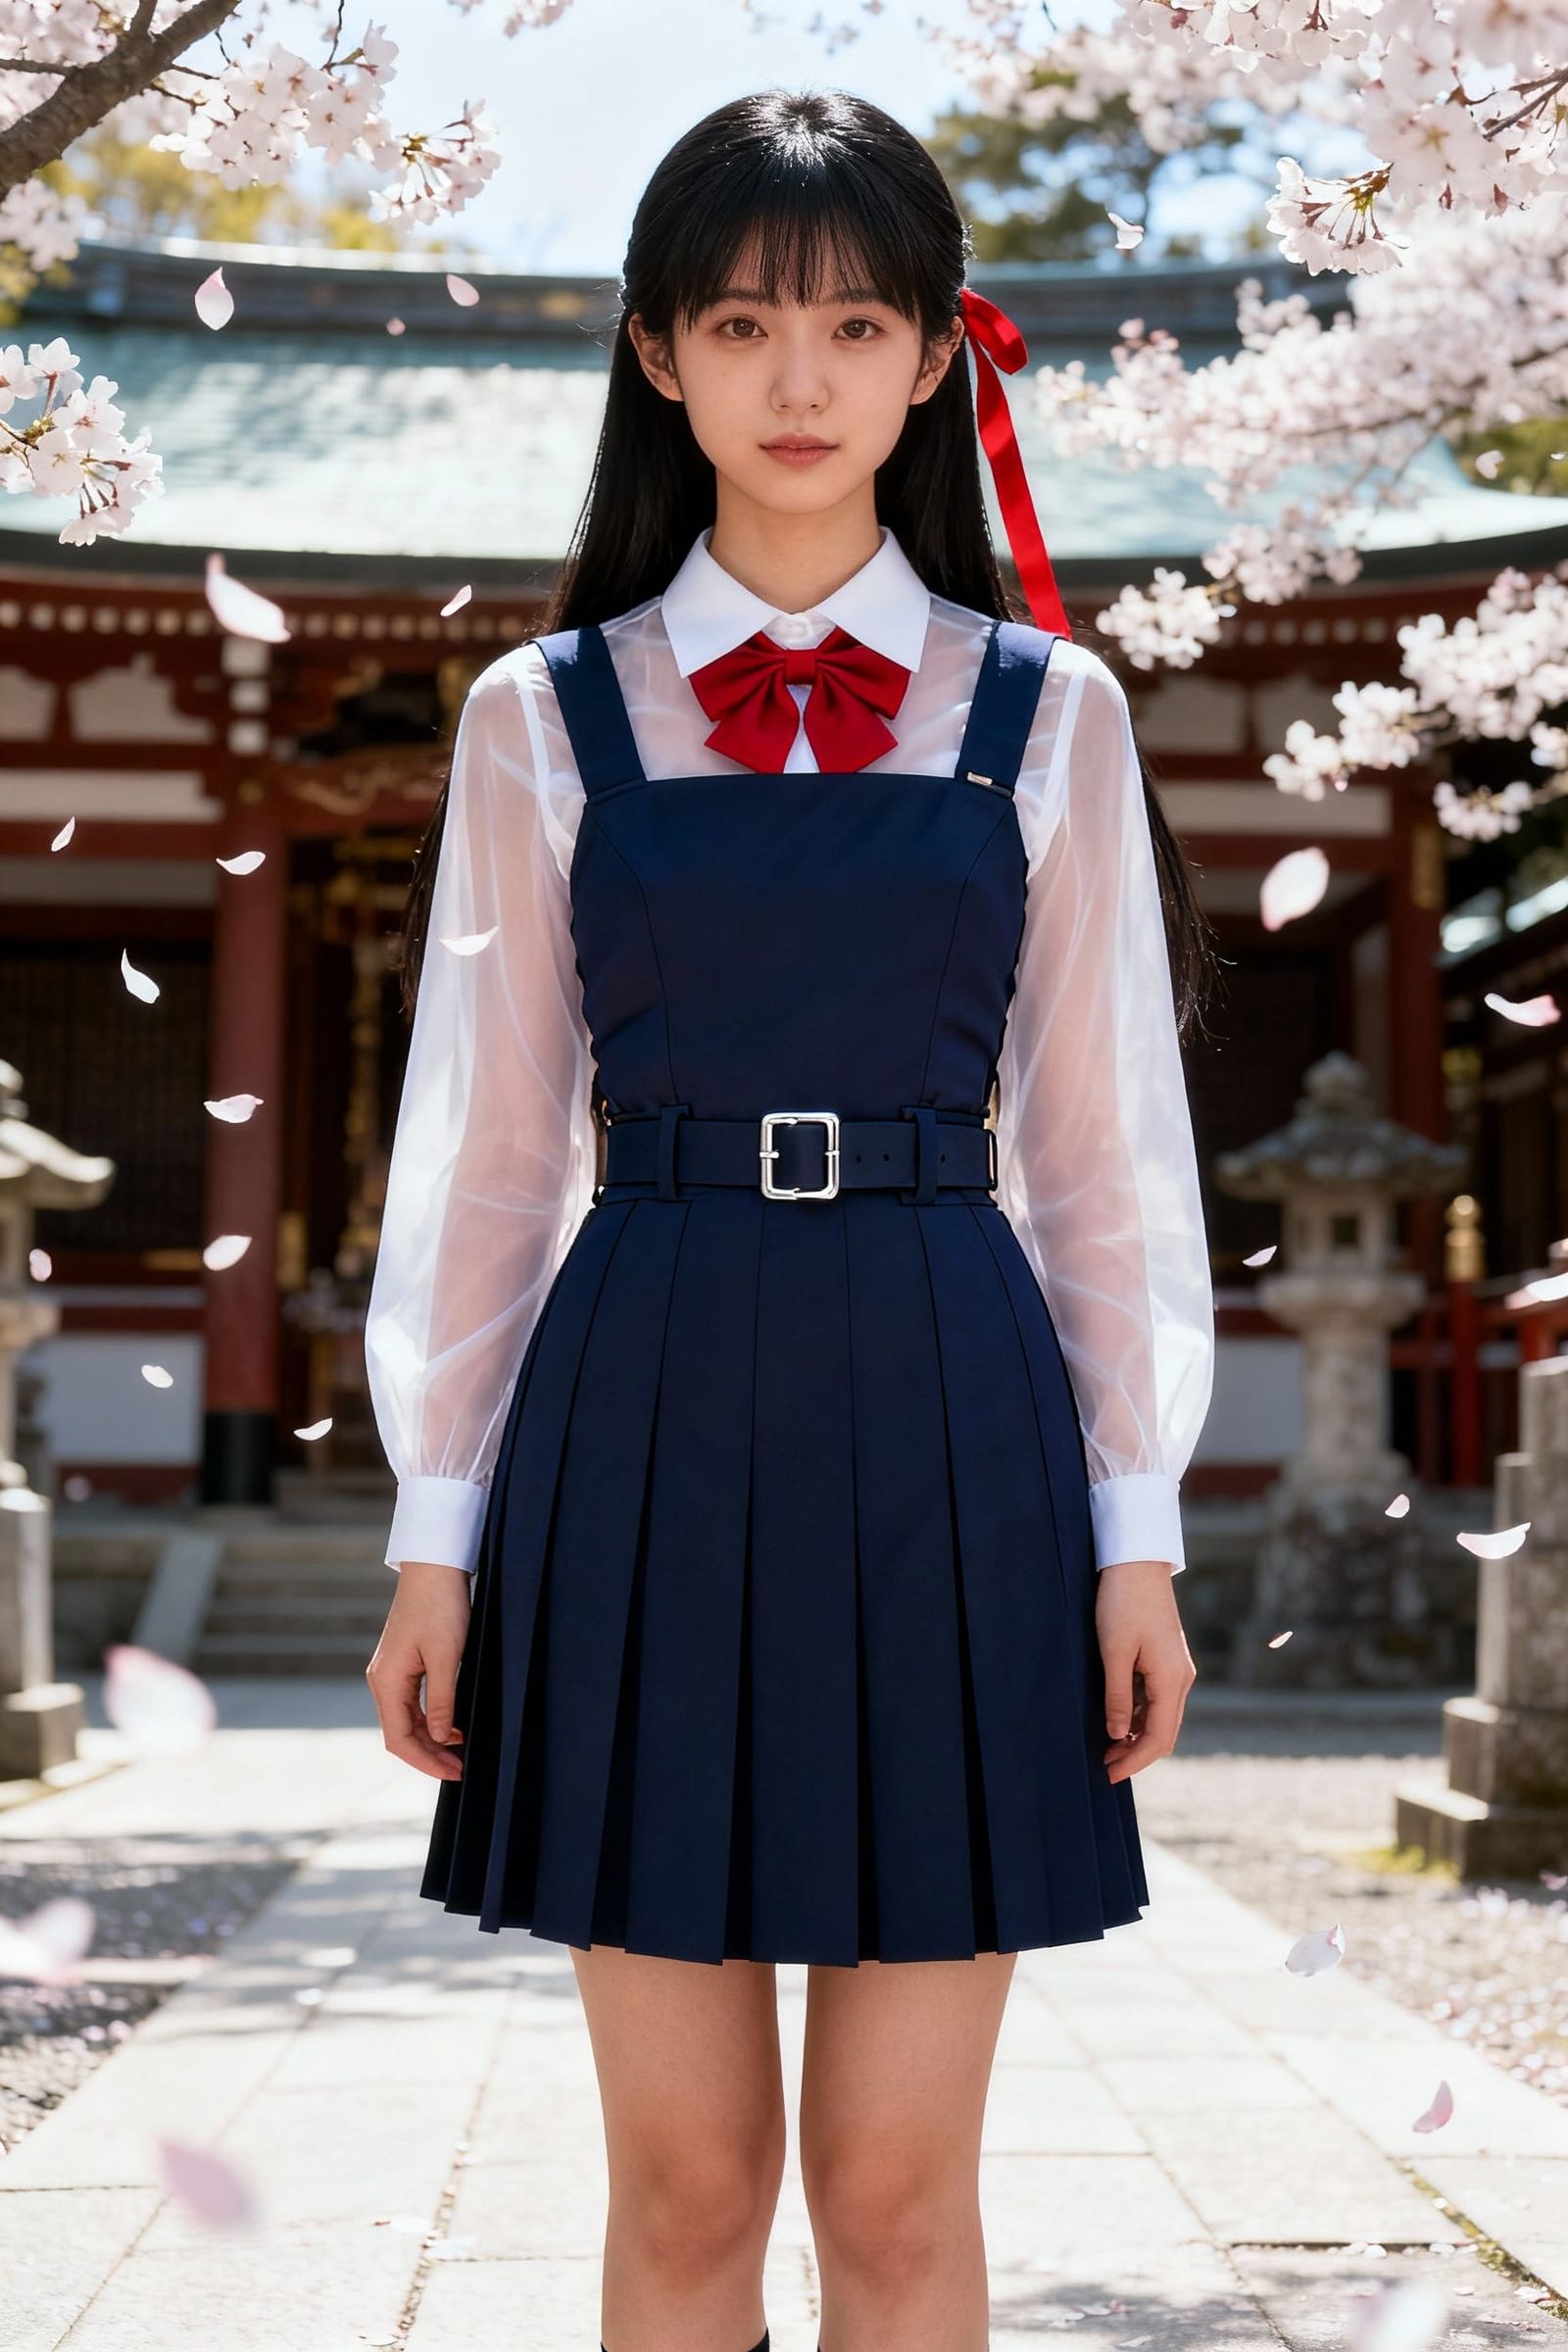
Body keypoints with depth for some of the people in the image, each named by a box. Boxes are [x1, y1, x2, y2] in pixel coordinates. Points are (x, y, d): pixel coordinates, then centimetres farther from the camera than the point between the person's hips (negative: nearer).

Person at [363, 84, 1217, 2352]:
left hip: (947, 1426, 0)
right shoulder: (546, 717, 5)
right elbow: (480, 1145, 6)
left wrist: (1137, 1529, 4)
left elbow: (1108, 1144, 7)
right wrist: (439, 1531, 4)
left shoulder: (1046, 713, 6)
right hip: (648, 1423, 0)